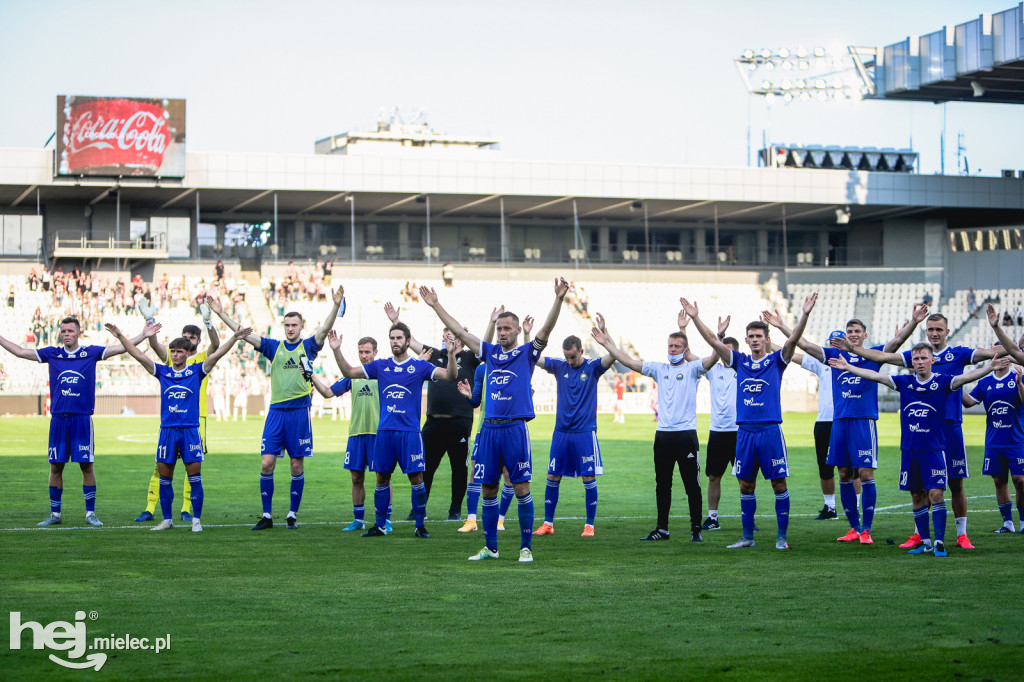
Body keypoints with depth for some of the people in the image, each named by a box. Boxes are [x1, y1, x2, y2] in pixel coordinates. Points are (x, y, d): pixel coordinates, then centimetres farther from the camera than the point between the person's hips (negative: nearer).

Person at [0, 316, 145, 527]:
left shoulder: (91, 352, 3)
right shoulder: (52, 353, 8)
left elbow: (121, 348, 2)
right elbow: (20, 352, 12)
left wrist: (143, 335, -5)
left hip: (82, 418, -2)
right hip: (58, 418, 2)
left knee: (87, 465, -2)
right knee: (55, 466, 5)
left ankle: (90, 513, 7)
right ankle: (55, 514, 14)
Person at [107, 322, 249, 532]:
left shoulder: (196, 371, 3)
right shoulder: (163, 372, 8)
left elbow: (216, 355, -6)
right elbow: (139, 356, 5)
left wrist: (234, 339, -17)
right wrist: (120, 337, -2)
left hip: (190, 430, -2)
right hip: (167, 430, 2)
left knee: (194, 475, -3)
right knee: (164, 476, 5)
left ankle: (196, 520, 4)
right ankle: (167, 520, 15)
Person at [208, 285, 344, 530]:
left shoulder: (308, 346, 5)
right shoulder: (274, 347, 10)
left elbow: (325, 329, -10)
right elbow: (244, 334, 8)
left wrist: (336, 305, -25)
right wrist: (221, 314, 2)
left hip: (299, 411, -2)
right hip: (276, 411, 2)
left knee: (297, 465, 2)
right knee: (266, 463, -3)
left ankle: (293, 514, 13)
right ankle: (266, 516, 4)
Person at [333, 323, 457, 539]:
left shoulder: (419, 366, 2)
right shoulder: (380, 366, 10)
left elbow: (449, 375, -7)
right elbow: (349, 372, 13)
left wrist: (451, 355, -24)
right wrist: (337, 351, 1)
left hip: (410, 432, -3)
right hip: (384, 430, 3)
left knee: (416, 477, -5)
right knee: (382, 478, 6)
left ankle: (420, 525, 5)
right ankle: (379, 525, 15)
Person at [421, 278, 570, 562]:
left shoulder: (527, 353, 3)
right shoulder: (490, 353, 14)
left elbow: (546, 329, -11)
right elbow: (459, 331, 18)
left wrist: (558, 300, -25)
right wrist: (436, 305, 17)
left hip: (515, 428, -4)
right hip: (489, 428, 4)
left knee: (521, 488, -3)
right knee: (487, 489, 6)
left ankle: (526, 547, 3)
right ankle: (490, 547, 15)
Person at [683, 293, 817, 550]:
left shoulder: (776, 360, 2)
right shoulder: (740, 361, 11)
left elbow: (793, 339, -12)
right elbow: (714, 341, 6)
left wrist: (805, 315, -26)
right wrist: (695, 318, -2)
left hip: (770, 430, -3)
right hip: (744, 431, 3)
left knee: (778, 483, -2)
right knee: (746, 485, 7)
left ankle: (782, 536, 4)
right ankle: (747, 536, 14)